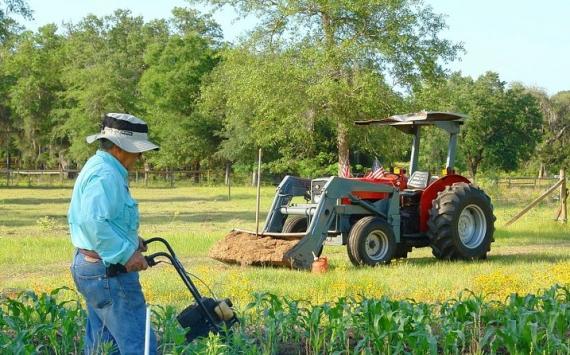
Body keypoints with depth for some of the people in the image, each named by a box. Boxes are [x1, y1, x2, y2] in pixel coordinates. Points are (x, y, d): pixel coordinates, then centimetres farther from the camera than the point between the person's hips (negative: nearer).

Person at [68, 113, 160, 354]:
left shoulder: (95, 167, 17)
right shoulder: (106, 174, -18)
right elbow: (93, 222, -29)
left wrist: (128, 239, 15)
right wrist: (125, 253, -25)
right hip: (109, 272, -11)